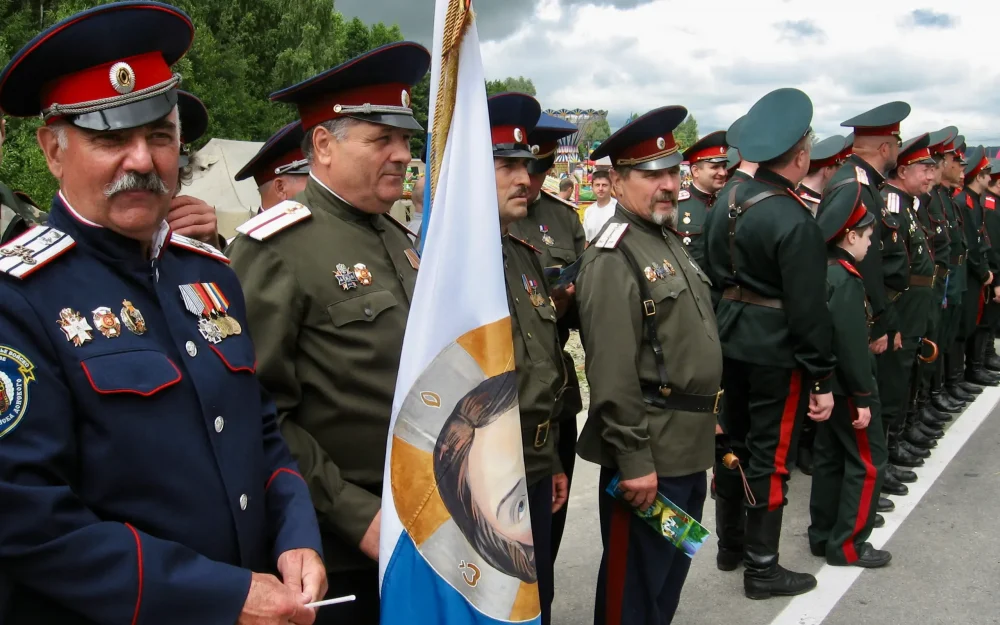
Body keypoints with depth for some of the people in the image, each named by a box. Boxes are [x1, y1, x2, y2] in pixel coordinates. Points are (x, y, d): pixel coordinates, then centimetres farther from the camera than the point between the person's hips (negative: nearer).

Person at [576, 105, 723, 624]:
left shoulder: (669, 239, 13)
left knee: (672, 572, 22)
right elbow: (612, 376, -23)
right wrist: (633, 459, -22)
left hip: (687, 446, 9)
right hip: (648, 452, -9)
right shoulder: (612, 258, -18)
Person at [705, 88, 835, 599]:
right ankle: (761, 567, 16)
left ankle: (730, 542, 34)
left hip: (730, 339, 8)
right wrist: (822, 378, -13)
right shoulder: (794, 221, -21)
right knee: (770, 454, 4)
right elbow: (809, 308, -20)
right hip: (777, 350, -8)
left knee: (733, 438, 18)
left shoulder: (728, 201, 3)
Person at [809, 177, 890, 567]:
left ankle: (822, 535, 25)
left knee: (830, 457, 16)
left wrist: (835, 387, 18)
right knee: (868, 461, 1)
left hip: (828, 382, 10)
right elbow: (851, 345, -24)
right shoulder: (846, 279, -21)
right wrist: (863, 397, -19)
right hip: (847, 386, -9)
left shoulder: (822, 270, 8)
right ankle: (847, 545, 7)